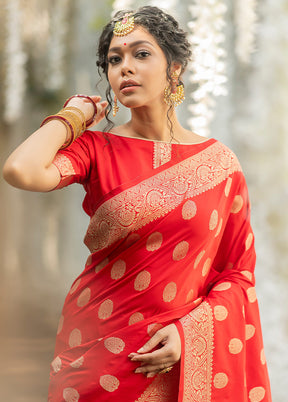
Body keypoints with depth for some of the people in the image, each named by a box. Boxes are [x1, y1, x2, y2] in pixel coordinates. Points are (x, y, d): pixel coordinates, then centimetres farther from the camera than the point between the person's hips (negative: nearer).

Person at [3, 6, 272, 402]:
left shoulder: (220, 161, 0)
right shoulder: (97, 148, -3)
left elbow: (239, 272, 2)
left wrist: (189, 331, -13)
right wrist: (73, 116, -8)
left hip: (181, 358, 1)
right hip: (98, 351, 0)